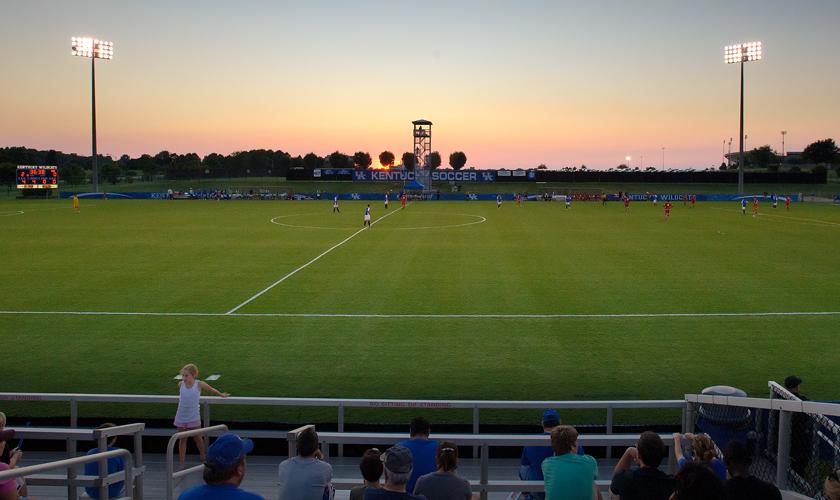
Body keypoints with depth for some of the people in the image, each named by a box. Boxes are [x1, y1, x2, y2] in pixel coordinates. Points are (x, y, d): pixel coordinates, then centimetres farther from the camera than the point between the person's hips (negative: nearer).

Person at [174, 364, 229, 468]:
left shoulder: (199, 384, -13)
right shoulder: (180, 384, -8)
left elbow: (212, 389, 5)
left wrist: (221, 394, 19)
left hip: (193, 417, -1)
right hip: (181, 417, 2)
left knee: (197, 438, 12)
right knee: (182, 440, 8)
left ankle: (203, 458, 32)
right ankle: (182, 464, 14)